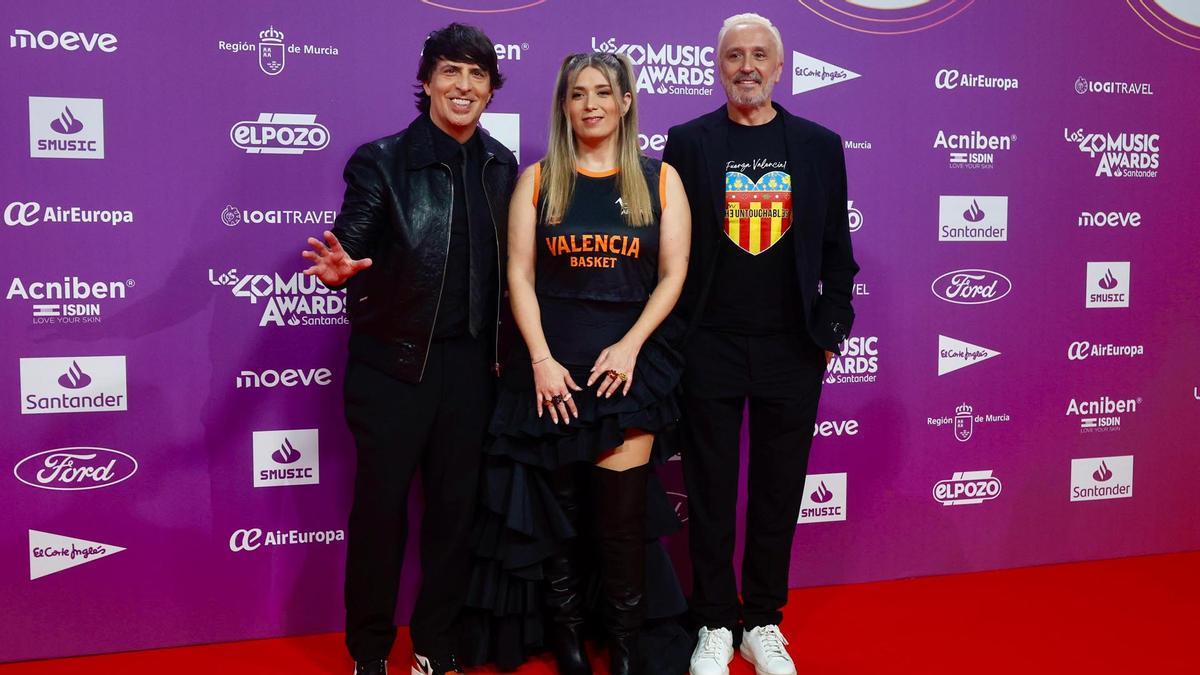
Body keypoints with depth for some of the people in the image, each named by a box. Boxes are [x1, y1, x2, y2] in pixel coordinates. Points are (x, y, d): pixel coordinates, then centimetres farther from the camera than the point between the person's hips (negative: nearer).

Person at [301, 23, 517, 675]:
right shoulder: (382, 161, -7)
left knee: (455, 504, 11)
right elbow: (350, 247, -13)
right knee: (381, 505, 5)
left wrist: (501, 348, 7)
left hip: (470, 363, 4)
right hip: (394, 361, -3)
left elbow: (502, 265, 9)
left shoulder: (500, 165, 6)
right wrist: (339, 269, -36)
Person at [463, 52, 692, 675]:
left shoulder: (658, 179, 5)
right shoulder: (539, 180, 6)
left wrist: (630, 346, -10)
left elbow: (673, 273, 1)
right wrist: (541, 358, -9)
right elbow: (519, 275, 1)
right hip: (553, 363, 1)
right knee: (559, 507, 7)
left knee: (621, 512, -4)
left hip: (630, 362, -1)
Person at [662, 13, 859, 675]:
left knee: (778, 493, 10)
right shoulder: (688, 142, 3)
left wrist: (830, 330, 1)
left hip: (792, 351, 2)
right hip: (709, 348, -1)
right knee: (710, 493, 7)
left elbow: (836, 249, 9)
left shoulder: (819, 145, 7)